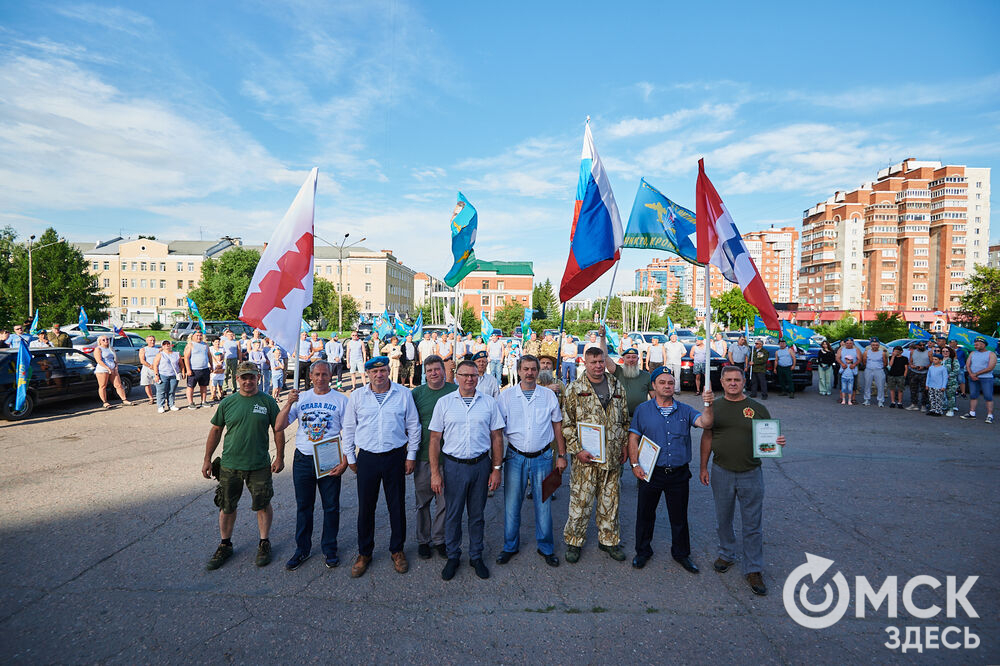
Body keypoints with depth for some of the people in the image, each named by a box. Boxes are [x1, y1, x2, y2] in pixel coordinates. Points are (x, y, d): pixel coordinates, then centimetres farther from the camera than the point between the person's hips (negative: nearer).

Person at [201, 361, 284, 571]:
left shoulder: (267, 402, -4)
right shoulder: (228, 402, 1)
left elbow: (278, 430, 1)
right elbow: (216, 431, 8)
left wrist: (279, 457, -2)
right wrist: (207, 459, 7)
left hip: (260, 465, -2)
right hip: (229, 465, 2)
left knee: (263, 505, 8)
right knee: (227, 507, 12)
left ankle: (264, 543, 27)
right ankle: (225, 545, 32)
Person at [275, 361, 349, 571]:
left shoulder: (340, 400, -2)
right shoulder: (300, 398, 5)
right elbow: (278, 427, -2)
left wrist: (344, 462, -11)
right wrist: (289, 403, -15)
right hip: (303, 459, 2)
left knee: (331, 506, 7)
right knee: (303, 506, 12)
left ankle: (329, 548, 24)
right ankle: (302, 549, 28)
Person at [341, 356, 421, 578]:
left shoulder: (403, 394, -1)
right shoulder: (357, 396, 2)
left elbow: (413, 426, 4)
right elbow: (349, 428, 9)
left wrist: (411, 455, 2)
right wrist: (350, 457, 8)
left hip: (395, 457, 0)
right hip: (367, 458, 1)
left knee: (397, 505, 8)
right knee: (365, 507, 8)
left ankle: (397, 550, 26)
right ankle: (364, 553, 26)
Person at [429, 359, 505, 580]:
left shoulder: (489, 402, 1)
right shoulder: (444, 402, -1)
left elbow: (497, 437, 4)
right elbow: (435, 439, 0)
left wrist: (496, 469, 0)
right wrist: (435, 472, -4)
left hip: (481, 464, 1)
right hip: (453, 465, -1)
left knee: (477, 514, 13)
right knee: (452, 514, 10)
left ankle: (476, 557, 31)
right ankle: (453, 556, 30)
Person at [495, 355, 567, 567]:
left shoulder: (549, 395, 1)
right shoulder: (506, 396, -1)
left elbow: (558, 426, 8)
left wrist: (562, 456, 5)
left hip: (542, 457, 0)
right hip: (515, 457, 0)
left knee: (544, 504, 8)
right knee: (511, 504, 7)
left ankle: (546, 547, 26)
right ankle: (510, 546, 26)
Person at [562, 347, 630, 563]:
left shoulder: (617, 387, 7)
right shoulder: (574, 390, -5)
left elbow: (625, 420, 15)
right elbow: (566, 424, -5)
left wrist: (624, 446, 9)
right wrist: (577, 449, -13)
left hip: (613, 456, 4)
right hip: (586, 456, -3)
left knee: (610, 500, 14)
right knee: (580, 501, 3)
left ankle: (609, 540, 31)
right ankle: (573, 541, 21)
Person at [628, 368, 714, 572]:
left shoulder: (685, 411, 4)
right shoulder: (643, 410, 0)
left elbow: (705, 422, -13)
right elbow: (633, 438, -1)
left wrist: (708, 405, -31)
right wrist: (635, 464, -9)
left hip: (679, 474, 1)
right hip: (650, 473, -1)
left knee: (679, 516, 14)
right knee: (645, 514, 11)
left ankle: (681, 553, 34)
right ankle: (643, 551, 31)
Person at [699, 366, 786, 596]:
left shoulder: (757, 408, -1)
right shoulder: (714, 407, 2)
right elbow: (707, 437, 7)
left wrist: (778, 442, -20)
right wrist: (703, 467, 6)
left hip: (751, 474, -1)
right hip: (721, 473, 2)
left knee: (752, 525, 5)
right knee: (723, 519, 16)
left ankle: (753, 570, 17)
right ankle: (727, 555, 37)